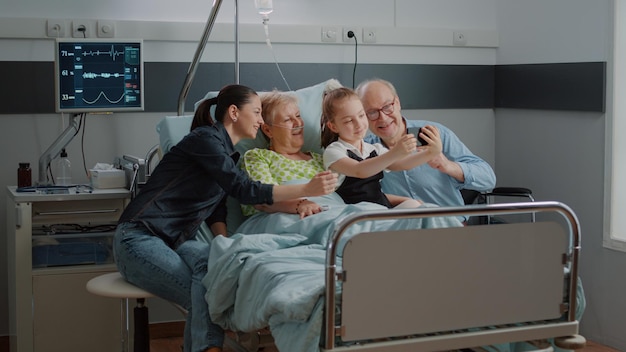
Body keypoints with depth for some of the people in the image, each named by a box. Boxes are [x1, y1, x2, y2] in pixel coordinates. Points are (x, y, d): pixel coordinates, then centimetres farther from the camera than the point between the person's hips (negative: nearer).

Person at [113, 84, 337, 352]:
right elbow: (244, 190, -20)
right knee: (202, 295, -27)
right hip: (140, 238, -6)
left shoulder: (228, 154, 16)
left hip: (175, 241, 7)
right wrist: (307, 190, -24)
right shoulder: (205, 138, -12)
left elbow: (215, 209, 13)